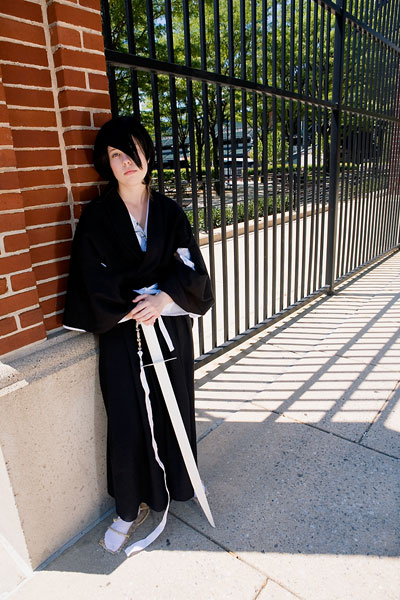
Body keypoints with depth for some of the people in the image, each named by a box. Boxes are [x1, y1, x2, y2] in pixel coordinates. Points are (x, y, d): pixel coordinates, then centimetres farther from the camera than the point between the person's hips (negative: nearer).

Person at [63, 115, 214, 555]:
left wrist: (162, 298, -18)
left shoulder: (169, 212, 3)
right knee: (128, 418, 4)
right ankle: (131, 508, 26)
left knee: (174, 406, 14)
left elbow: (192, 268, -3)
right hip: (122, 331, -2)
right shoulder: (97, 217, -3)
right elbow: (95, 282, -8)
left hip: (170, 326, 3)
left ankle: (179, 479, 41)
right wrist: (138, 306, -15)